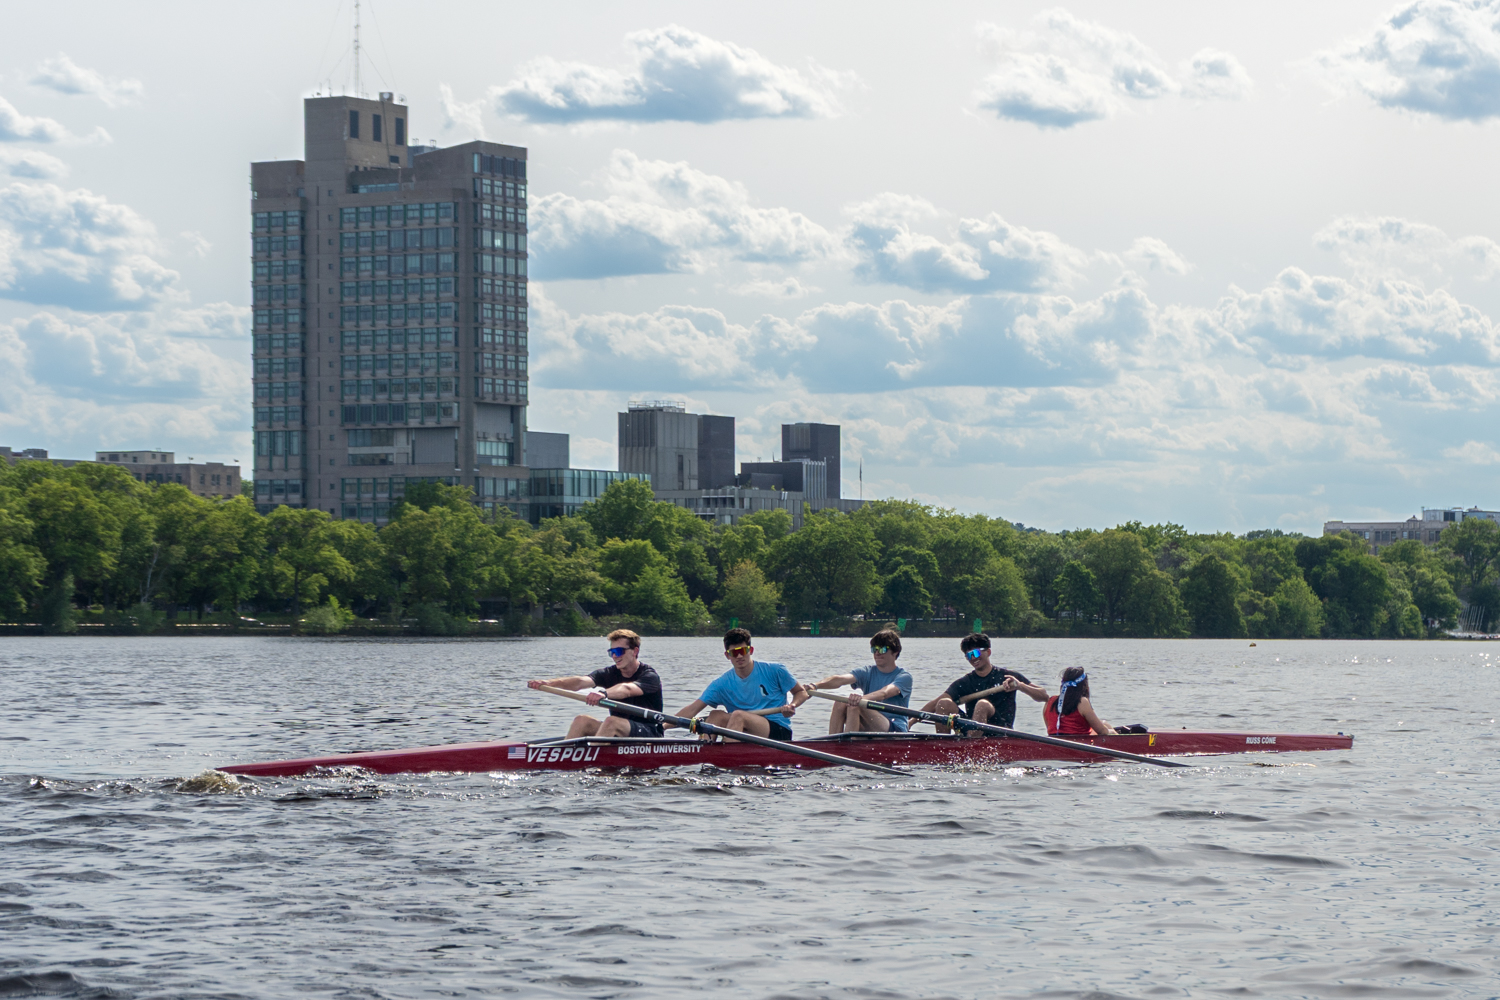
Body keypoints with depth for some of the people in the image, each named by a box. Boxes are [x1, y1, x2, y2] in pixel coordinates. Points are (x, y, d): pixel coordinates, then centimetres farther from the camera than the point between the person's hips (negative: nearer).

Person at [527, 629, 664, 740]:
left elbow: (627, 689, -34)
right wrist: (549, 683, -31)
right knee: (582, 720, -15)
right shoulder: (609, 673, 6)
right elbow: (580, 682, -13)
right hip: (619, 734, 6)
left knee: (612, 722, -33)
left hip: (650, 734, -6)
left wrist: (604, 693, -55)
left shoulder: (649, 677, -11)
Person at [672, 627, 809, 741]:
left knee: (738, 715, -28)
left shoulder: (774, 671, -3)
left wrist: (792, 706, -14)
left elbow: (801, 692, 9)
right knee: (716, 715, -16)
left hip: (780, 732, -4)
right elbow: (692, 709, -2)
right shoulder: (722, 684, 3)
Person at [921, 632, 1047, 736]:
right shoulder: (965, 682, 11)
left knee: (982, 704, -32)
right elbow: (935, 703, 2)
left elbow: (1044, 696, -2)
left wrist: (1020, 686, -20)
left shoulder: (1007, 676, 4)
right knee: (944, 704, -16)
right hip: (972, 730, 3)